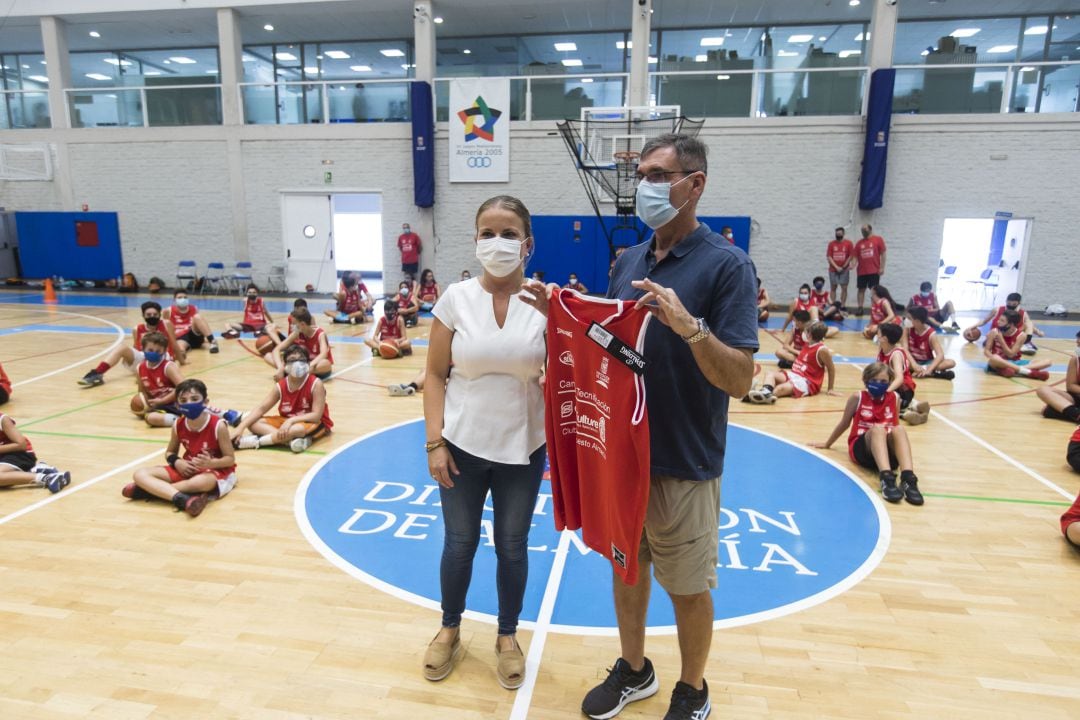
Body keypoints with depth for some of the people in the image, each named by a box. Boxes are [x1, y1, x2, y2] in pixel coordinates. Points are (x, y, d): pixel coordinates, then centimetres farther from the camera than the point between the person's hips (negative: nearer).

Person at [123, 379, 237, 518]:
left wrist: (210, 463, -32)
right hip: (187, 469, 6)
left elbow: (230, 459, -12)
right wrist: (176, 461, -11)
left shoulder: (218, 425, -18)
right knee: (140, 474, -14)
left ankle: (152, 489, -22)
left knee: (202, 482, -44)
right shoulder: (178, 426, -4)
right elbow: (170, 452, 13)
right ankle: (183, 499, -38)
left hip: (217, 471, -6)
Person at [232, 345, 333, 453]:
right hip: (288, 422, 6)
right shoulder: (280, 386, -5)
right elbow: (261, 408, -7)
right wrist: (240, 427, -19)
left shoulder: (316, 384, -19)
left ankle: (256, 441, -24)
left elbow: (316, 416, -23)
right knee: (252, 422, -13)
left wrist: (291, 421, -34)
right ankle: (291, 440, -34)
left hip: (314, 424, -6)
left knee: (297, 429, -41)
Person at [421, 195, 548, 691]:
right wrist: (434, 442, -8)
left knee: (512, 546, 15)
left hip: (522, 448, 0)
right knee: (459, 542, 15)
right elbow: (436, 375, -3)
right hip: (463, 444, 0)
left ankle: (507, 637, 38)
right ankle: (450, 630, 41)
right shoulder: (456, 298, -6)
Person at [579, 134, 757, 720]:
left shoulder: (727, 264, -13)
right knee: (627, 567, 20)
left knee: (688, 587, 12)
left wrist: (690, 326, -34)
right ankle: (633, 670, 43)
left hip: (683, 461, -5)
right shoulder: (628, 262, 5)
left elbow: (739, 380, -19)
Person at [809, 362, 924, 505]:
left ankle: (908, 479, -47)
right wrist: (827, 444, 24)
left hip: (888, 452, 2)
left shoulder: (893, 397, 10)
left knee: (899, 429, -30)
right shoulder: (858, 397, 2)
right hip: (861, 448, -2)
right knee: (878, 428, -35)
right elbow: (844, 423, 15)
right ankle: (886, 478, -54)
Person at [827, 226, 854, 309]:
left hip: (844, 270, -1)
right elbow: (828, 257, -2)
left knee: (844, 288, -1)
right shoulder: (831, 243, 4)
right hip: (833, 270, 1)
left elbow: (851, 256, -1)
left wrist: (843, 266, -6)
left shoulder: (848, 243, 1)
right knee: (833, 288, 3)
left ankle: (842, 306, 3)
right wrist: (836, 267, -10)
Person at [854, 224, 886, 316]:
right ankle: (860, 308, 8)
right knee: (861, 289, 4)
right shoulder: (859, 243, 10)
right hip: (861, 271, 3)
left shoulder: (878, 239, 1)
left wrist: (882, 267, -8)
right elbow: (856, 256, 9)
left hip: (874, 271, -3)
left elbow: (883, 254, -1)